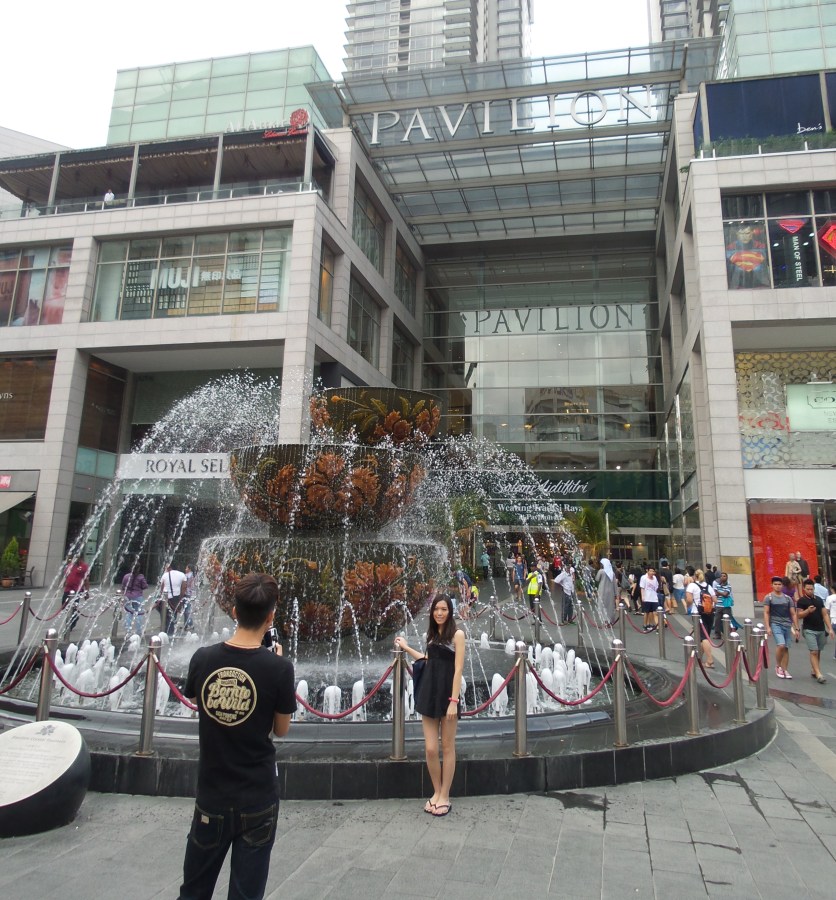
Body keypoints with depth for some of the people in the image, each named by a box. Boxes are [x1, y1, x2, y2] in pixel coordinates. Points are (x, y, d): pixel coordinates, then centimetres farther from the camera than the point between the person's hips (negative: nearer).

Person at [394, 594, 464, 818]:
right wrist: (406, 648, 25)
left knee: (447, 747, 7)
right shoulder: (432, 635, 10)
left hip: (447, 694, -5)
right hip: (429, 693, 5)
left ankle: (445, 796, 20)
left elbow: (458, 669, -12)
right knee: (430, 749, 3)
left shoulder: (457, 634, -7)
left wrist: (454, 700, -17)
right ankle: (436, 792, 22)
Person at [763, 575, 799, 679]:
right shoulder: (769, 597, 1)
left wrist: (796, 628, 7)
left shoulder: (788, 598, 11)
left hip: (787, 625, 4)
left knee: (786, 648, 4)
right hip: (775, 624, -4)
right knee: (781, 645, -18)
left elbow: (793, 614, 13)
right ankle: (778, 666, 1)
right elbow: (766, 613, -2)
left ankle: (784, 670, 12)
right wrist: (767, 627, -10)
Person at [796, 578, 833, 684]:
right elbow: (799, 615, -6)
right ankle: (819, 675, -13)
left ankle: (814, 671, 21)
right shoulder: (802, 601, -3)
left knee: (818, 652, 10)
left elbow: (825, 614, 9)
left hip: (821, 630, 5)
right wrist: (808, 611, -24)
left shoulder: (819, 600, 10)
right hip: (809, 630, -5)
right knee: (814, 652, -10)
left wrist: (830, 628, 2)